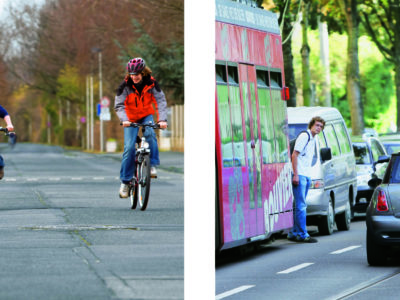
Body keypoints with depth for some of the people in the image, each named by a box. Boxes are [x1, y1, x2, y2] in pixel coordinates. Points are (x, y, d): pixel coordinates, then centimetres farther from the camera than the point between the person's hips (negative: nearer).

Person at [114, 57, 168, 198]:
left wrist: (162, 119, -34)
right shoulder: (125, 85, -18)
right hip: (131, 118, -1)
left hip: (147, 116, 1)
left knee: (150, 134, -32)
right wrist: (124, 119, -39)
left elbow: (161, 101, -19)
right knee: (129, 147, -14)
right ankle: (125, 181, -5)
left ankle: (152, 164, -20)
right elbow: (119, 105, -20)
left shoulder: (151, 83, -16)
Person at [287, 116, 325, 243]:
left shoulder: (314, 139, 18)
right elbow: (294, 155, -15)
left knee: (300, 206, 11)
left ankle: (294, 233, 16)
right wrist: (296, 174, -20)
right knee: (301, 206, -9)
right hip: (299, 175, -9)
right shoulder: (304, 136, -9)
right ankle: (302, 234, -9)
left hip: (307, 176, 9)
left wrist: (308, 174, 17)